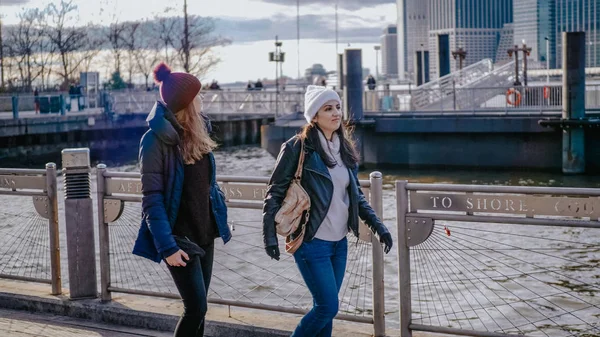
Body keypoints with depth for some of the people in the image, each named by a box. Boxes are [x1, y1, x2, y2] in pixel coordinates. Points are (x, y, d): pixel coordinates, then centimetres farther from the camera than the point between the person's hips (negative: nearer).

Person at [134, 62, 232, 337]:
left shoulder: (197, 131, 6)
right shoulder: (156, 139, -17)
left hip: (205, 233, 7)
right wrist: (167, 246, -24)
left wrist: (220, 221, 13)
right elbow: (152, 198, -19)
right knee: (196, 307, -9)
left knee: (198, 307, 12)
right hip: (180, 237, -7)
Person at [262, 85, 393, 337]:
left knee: (324, 307, 12)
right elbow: (275, 194, -8)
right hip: (311, 243, -6)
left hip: (339, 242, 6)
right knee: (328, 307, -6)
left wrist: (377, 225, 7)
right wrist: (270, 235, -15)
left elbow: (356, 195, 16)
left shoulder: (345, 149, 8)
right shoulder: (297, 148, -11)